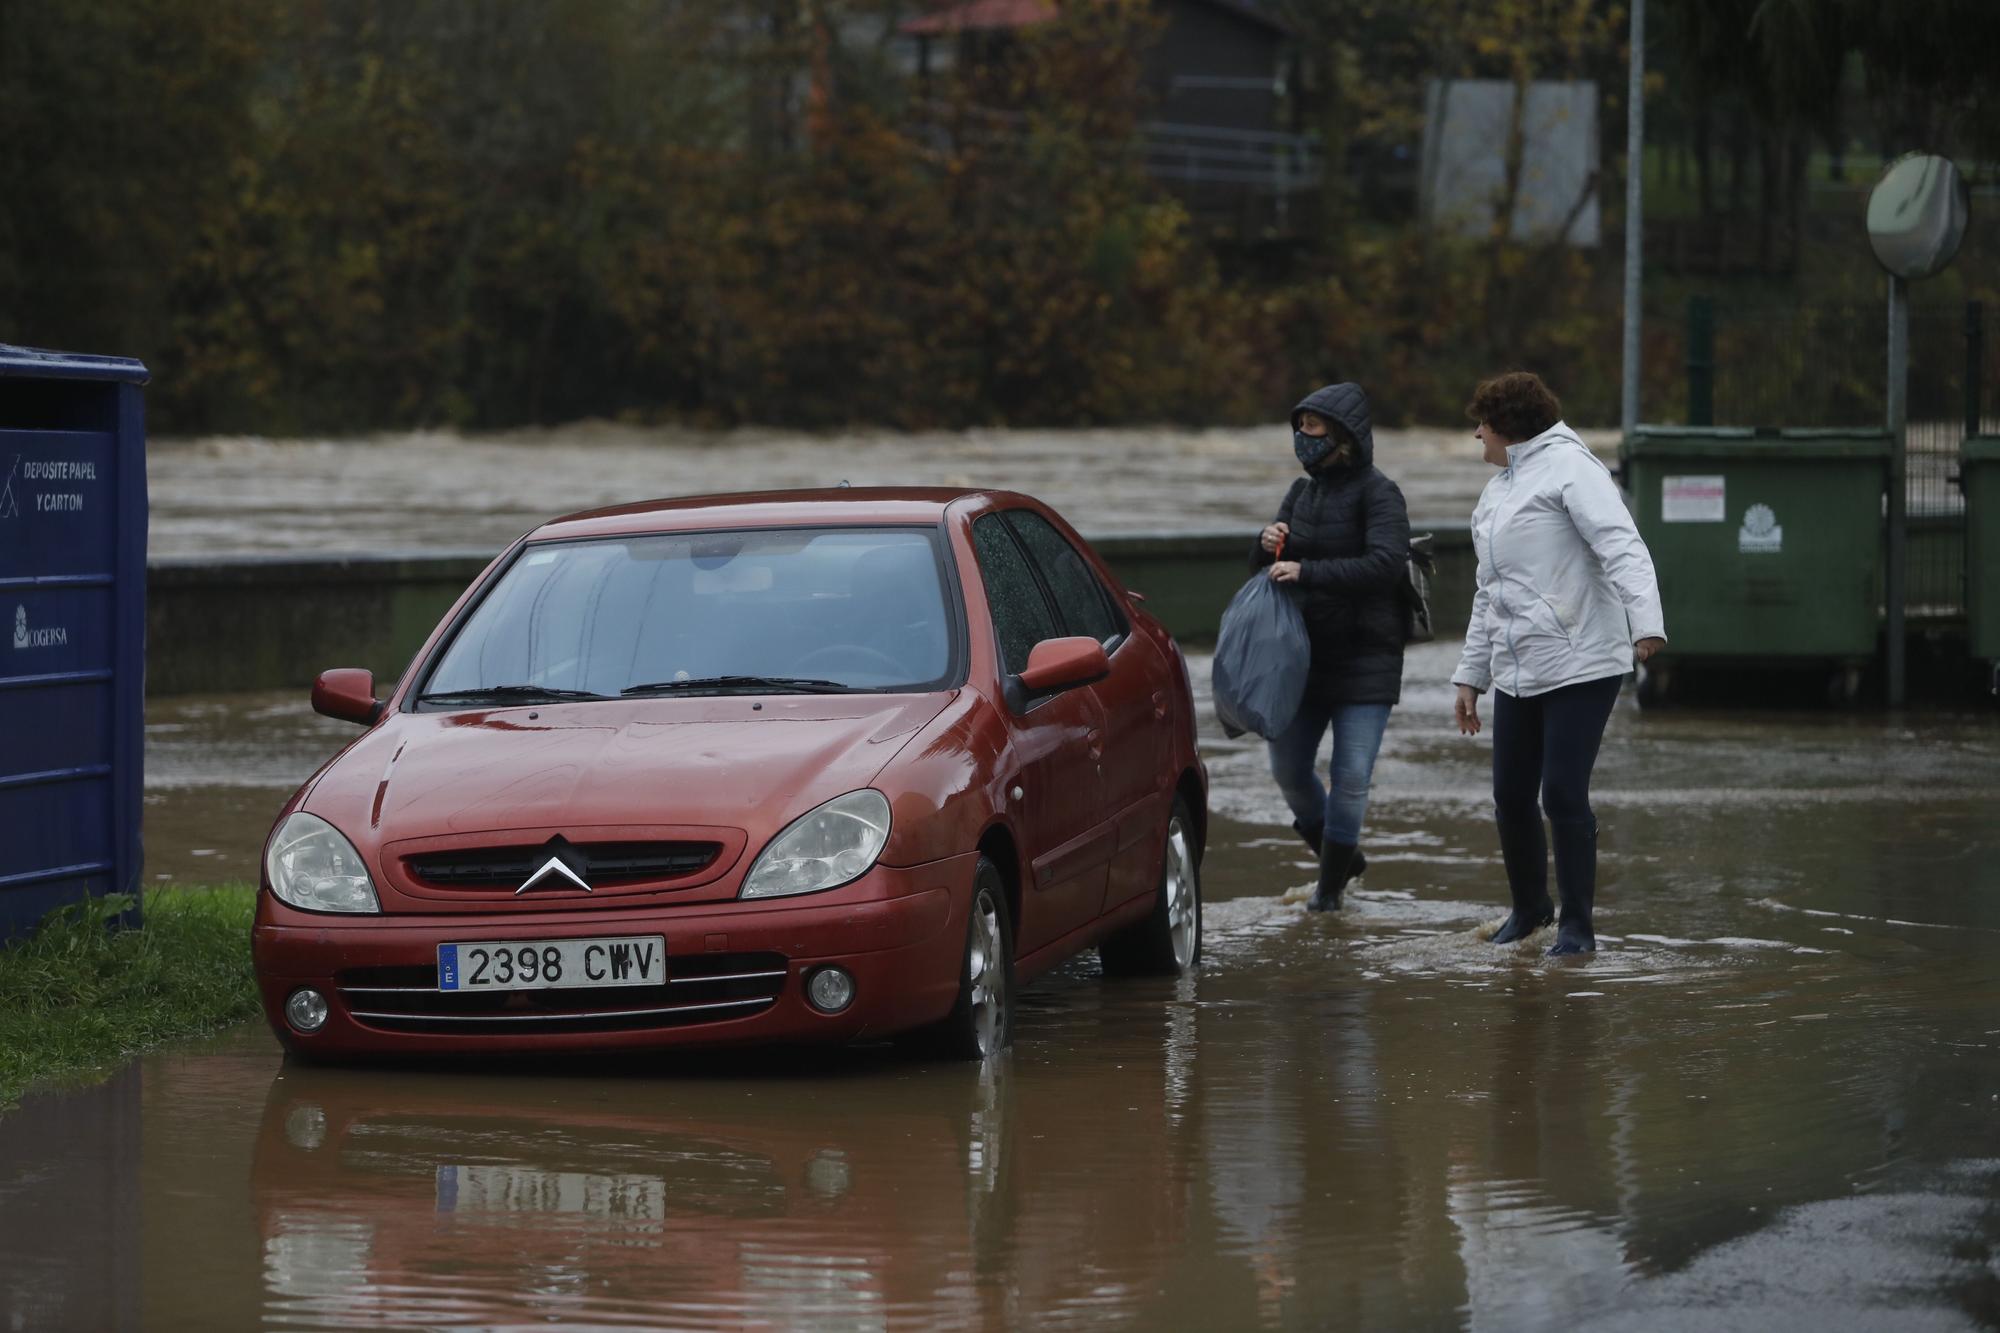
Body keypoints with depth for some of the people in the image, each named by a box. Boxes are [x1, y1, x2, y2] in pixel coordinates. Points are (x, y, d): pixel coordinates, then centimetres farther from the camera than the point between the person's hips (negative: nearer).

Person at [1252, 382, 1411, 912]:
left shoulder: (1377, 493, -10)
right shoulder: (1303, 492, 10)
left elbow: (1385, 563, -25)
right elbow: (1264, 567, 16)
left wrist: (1308, 572, -29)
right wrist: (1266, 545, -8)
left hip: (1365, 660, -7)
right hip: (1303, 655, 7)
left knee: (1351, 777, -6)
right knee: (1288, 769, 10)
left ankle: (1330, 885, 9)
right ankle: (1341, 855, 33)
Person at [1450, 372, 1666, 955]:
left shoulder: (1569, 466, -8)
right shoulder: (1496, 492, 21)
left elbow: (1622, 548, -20)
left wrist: (1645, 622, -34)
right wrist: (1471, 675, 26)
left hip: (1581, 666, -8)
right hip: (1516, 675, 8)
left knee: (1563, 794, -10)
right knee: (1511, 796, 10)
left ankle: (1578, 925, 1)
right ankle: (1529, 906, 30)